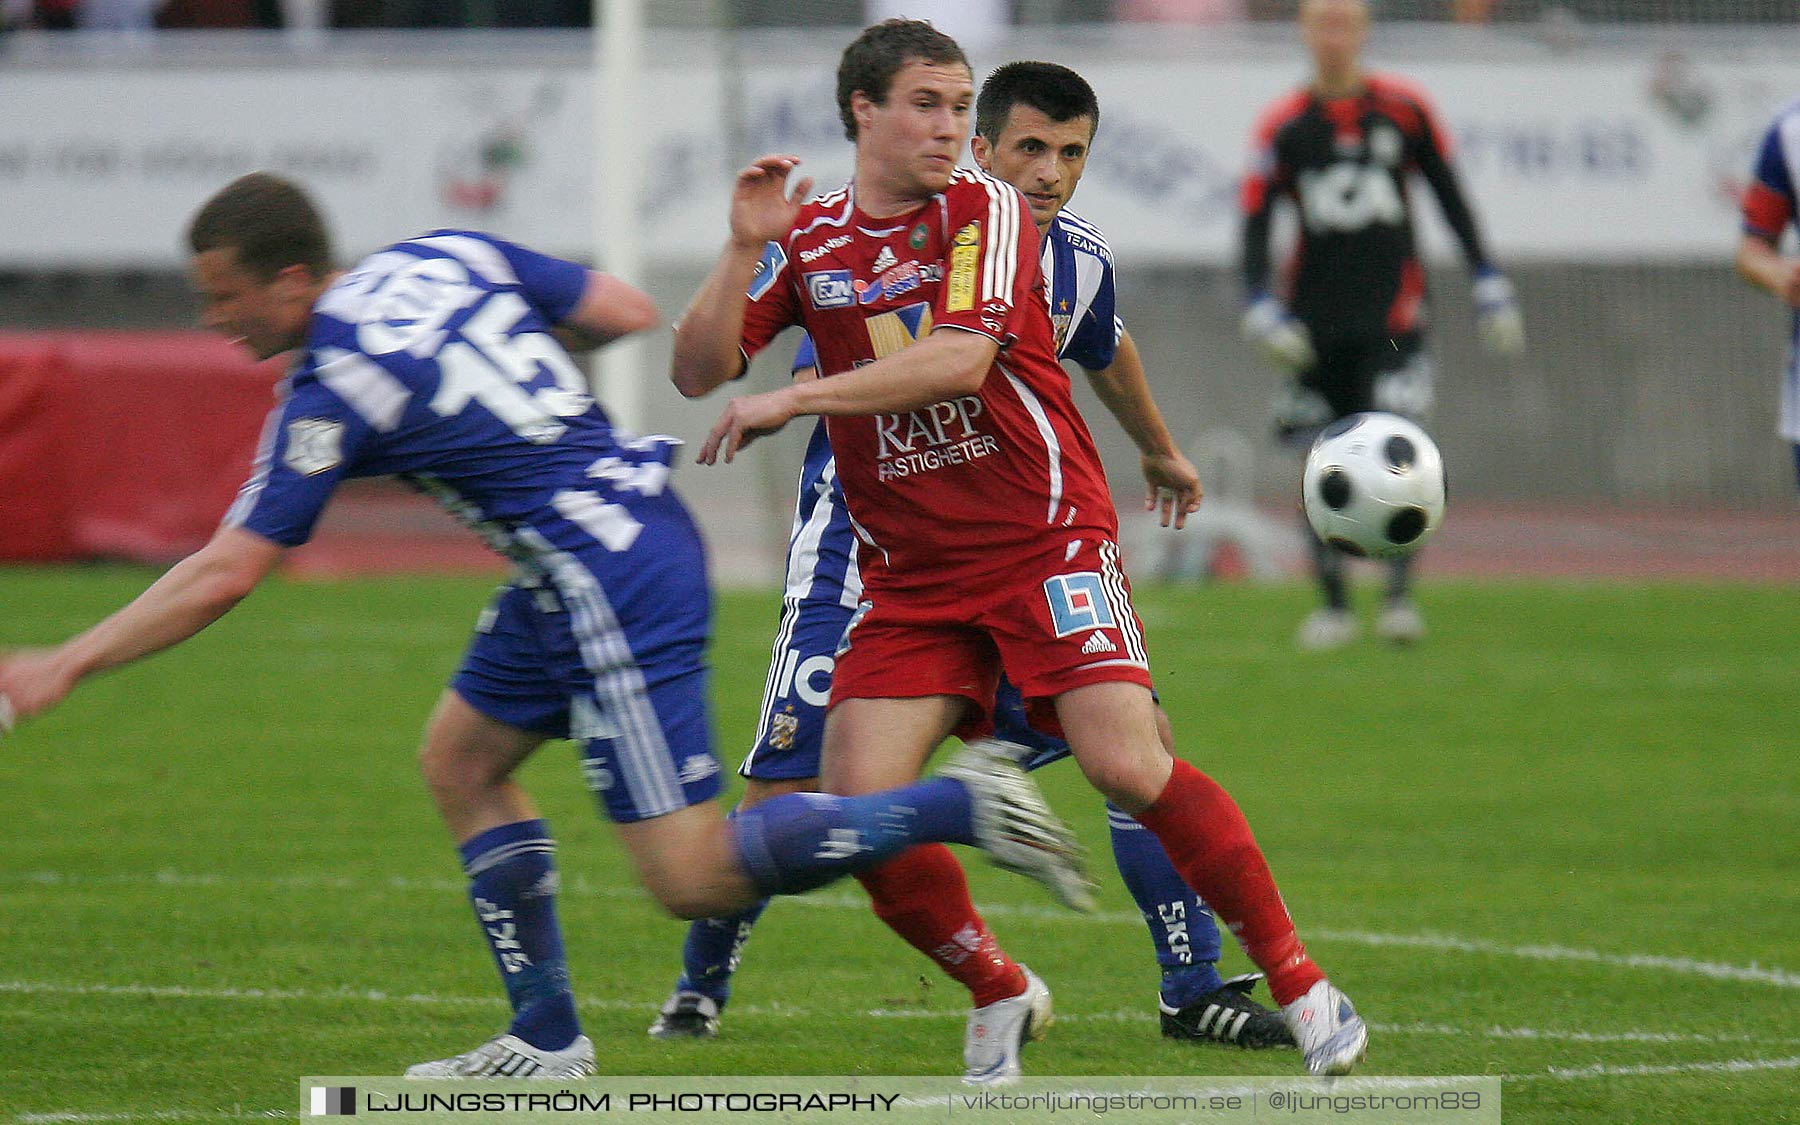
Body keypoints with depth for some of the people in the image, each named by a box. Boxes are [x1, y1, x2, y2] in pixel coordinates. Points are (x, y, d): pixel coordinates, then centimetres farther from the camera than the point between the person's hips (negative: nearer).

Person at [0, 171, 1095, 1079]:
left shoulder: (332, 393, -15)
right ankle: (548, 1042, 18)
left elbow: (224, 576, -14)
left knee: (695, 878, -7)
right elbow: (628, 310, 13)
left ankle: (963, 803, -10)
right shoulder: (452, 257, 5)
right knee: (460, 759, 17)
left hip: (619, 587, -10)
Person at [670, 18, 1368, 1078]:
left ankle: (1301, 986, -7)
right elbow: (698, 371, 2)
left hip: (1046, 537, -4)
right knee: (857, 802, -12)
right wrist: (744, 250, -12)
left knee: (1129, 765, -19)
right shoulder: (809, 239, 7)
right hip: (909, 571, 4)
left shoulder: (988, 212, -6)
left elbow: (958, 360, -20)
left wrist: (792, 399, -21)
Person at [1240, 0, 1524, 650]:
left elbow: (1450, 200, 10)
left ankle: (1399, 596, -11)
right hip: (1316, 322, 1)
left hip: (1391, 316, -1)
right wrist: (1261, 309, -10)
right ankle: (1333, 603, 13)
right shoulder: (1283, 125, 2)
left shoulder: (1404, 109, 2)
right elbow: (1254, 223, 2)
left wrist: (1488, 285, 7)